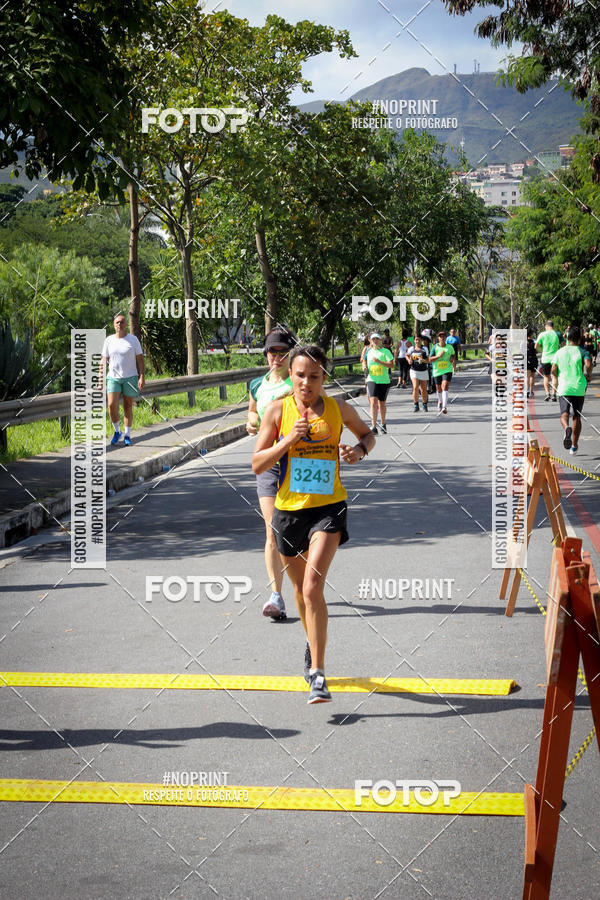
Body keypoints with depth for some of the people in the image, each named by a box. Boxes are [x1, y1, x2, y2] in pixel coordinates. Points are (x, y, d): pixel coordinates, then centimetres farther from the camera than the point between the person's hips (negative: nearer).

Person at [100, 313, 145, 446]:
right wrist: (101, 379, 2)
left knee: (128, 407, 4)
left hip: (130, 378, -1)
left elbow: (140, 359, 1)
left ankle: (127, 435, 14)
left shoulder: (133, 339, 1)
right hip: (113, 378, 1)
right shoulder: (109, 340, 5)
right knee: (112, 405, -13)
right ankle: (117, 431, 7)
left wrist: (142, 377, -7)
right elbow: (103, 361, 8)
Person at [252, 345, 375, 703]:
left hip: (328, 508, -2)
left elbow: (367, 433, 19)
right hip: (289, 508, 2)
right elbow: (257, 464, -3)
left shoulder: (339, 408, 0)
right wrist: (289, 440, -18)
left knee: (313, 587, -18)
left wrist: (360, 450, -4)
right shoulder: (278, 410, -2)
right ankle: (313, 643, 49)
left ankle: (318, 675, -17)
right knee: (301, 586, 19)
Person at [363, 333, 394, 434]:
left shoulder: (385, 351, -2)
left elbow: (391, 364, -11)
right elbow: (364, 360, 23)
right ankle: (374, 427, -20)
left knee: (382, 403, 12)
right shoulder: (369, 351, 9)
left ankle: (383, 425, 32)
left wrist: (379, 361, -21)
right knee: (373, 402, -15)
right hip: (371, 380, 1)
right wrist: (364, 366, 0)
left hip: (384, 381, -1)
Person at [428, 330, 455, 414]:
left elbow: (453, 354, 20)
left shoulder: (450, 347, 2)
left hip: (447, 370, -1)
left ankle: (444, 407, -27)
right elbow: (430, 359, -8)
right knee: (439, 388, 15)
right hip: (437, 371, 1)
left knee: (445, 387, -19)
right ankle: (440, 402, 45)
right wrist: (439, 356, -21)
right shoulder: (435, 347, -3)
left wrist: (452, 359, -3)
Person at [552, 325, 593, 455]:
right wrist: (588, 375, 0)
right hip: (579, 388, 0)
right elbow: (588, 364, -19)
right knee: (577, 416, 10)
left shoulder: (560, 352, 5)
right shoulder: (582, 352, -1)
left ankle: (567, 428, -39)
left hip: (564, 387, 0)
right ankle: (574, 445, 12)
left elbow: (553, 369, 1)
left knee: (564, 414, -3)